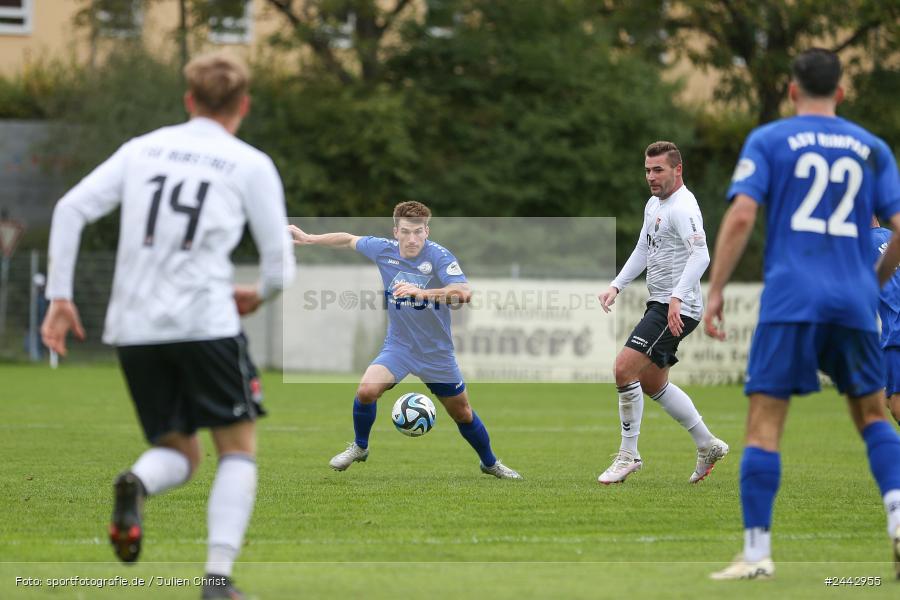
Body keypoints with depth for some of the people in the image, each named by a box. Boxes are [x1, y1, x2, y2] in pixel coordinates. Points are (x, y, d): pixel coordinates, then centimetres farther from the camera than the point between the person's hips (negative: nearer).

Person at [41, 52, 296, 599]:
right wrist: (259, 295, 26)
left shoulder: (142, 150, 14)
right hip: (205, 322, -4)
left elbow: (70, 210, 6)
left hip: (133, 328, 4)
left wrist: (61, 297, 7)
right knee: (239, 449, 9)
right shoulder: (250, 165, 5)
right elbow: (281, 263, 4)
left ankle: (136, 485, -20)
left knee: (180, 454, 15)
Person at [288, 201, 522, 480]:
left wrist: (423, 293, -50)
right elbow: (348, 239, 11)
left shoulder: (438, 256, -22)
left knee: (462, 413, 10)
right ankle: (359, 448, 3)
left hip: (437, 352, -2)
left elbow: (464, 292, -38)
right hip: (398, 346, 2)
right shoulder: (383, 249, -9)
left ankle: (490, 463, 37)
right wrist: (309, 239, 13)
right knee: (367, 389, -24)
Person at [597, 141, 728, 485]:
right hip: (660, 303, 11)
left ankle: (628, 455, -7)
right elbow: (643, 250, 26)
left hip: (677, 310, -11)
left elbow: (700, 255, -28)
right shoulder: (654, 205, 15)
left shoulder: (683, 207, -16)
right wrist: (616, 286, 14)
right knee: (652, 383, 16)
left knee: (624, 368, -17)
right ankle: (708, 446, 27)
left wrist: (677, 298, -38)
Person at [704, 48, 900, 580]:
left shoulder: (769, 141, 4)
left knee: (764, 423, -1)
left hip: (790, 299, -3)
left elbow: (741, 217, -7)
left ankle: (757, 552, -7)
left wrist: (716, 290, -1)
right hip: (855, 303, 3)